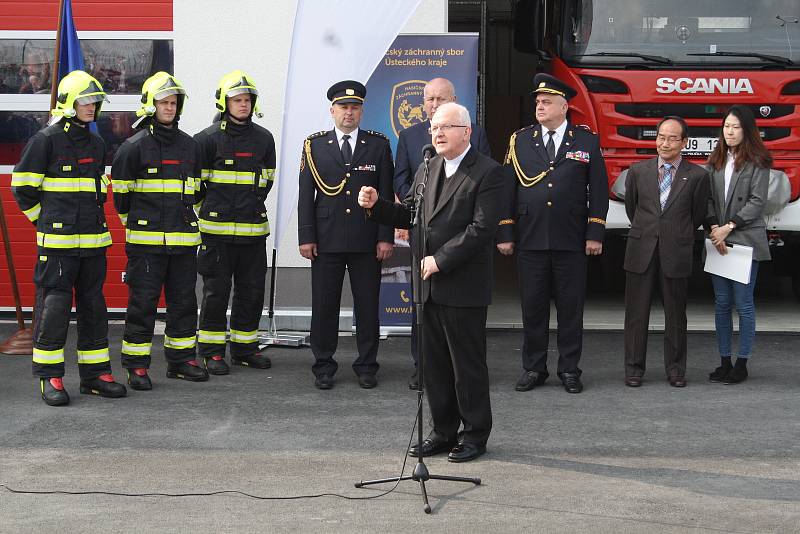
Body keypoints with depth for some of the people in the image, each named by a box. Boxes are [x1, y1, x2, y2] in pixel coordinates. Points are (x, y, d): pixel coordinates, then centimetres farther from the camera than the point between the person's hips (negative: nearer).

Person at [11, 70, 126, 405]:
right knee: (54, 305, -6)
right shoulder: (46, 140, -6)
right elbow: (22, 187, -4)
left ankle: (95, 373, 17)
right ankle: (49, 377, 1)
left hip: (93, 239, 7)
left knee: (93, 305, 9)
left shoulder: (96, 144, 15)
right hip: (57, 241, -7)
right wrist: (46, 220, 0)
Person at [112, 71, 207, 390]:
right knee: (143, 302, -2)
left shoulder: (188, 145, 12)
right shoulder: (134, 146, -5)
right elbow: (120, 191, 3)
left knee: (184, 300, 10)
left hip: (183, 239, 5)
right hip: (146, 240, -5)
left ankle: (182, 360, 21)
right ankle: (137, 366, 6)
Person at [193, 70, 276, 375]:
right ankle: (211, 351, 10)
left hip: (253, 227, 4)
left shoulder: (263, 138, 8)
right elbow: (195, 181, 3)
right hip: (217, 228, -4)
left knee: (252, 290, 8)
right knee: (216, 290, 1)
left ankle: (245, 348, 21)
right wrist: (211, 208, 8)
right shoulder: (208, 138, -4)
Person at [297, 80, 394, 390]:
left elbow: (386, 195, 3)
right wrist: (305, 237, -3)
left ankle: (366, 366, 16)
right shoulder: (315, 146, 5)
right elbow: (306, 196, 4)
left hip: (367, 243, 0)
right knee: (324, 305, 4)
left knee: (367, 305, 5)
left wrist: (386, 237, -3)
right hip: (326, 241, 0)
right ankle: (323, 367, 14)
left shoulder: (379, 145, 5)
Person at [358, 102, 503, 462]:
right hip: (429, 284, 7)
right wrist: (376, 205, 0)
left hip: (463, 286, -7)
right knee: (433, 363, 12)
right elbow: (408, 215, 18)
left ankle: (475, 434, 14)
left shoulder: (487, 172, -9)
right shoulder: (427, 169, 15)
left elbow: (482, 228, -17)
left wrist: (440, 260, -19)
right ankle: (443, 431, 23)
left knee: (467, 364, 2)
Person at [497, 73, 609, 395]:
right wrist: (505, 234, 0)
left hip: (571, 242, -1)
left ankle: (569, 369, 14)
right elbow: (507, 188, 6)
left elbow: (598, 191, 3)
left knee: (571, 307, 4)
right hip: (529, 241, 1)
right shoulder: (520, 141, 7)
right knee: (533, 307, 5)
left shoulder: (587, 142, 4)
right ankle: (533, 368, 15)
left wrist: (595, 234, -3)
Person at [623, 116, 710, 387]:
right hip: (641, 251, 1)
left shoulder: (697, 176, -2)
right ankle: (634, 368, 13)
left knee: (675, 314, 8)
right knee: (636, 313, 5)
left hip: (676, 253, -1)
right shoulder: (638, 171, 3)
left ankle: (675, 369, 19)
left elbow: (698, 214, 10)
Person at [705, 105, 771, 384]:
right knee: (721, 303, 7)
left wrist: (730, 227, -14)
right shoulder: (715, 161, 11)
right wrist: (714, 228, -9)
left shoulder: (758, 162, -3)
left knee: (743, 303, -2)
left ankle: (742, 364, 5)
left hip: (746, 239, -5)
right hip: (719, 240, 5)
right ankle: (724, 361, 14)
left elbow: (757, 201, -9)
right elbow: (708, 199, 6)